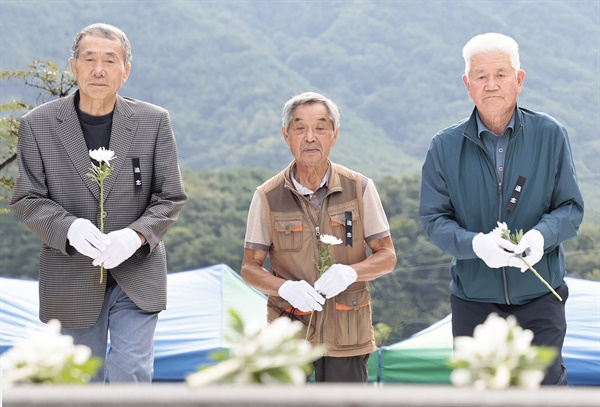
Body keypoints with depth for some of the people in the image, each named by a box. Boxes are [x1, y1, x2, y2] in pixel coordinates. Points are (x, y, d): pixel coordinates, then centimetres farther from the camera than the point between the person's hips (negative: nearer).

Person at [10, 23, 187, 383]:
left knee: (131, 373, -8)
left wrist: (135, 235, -20)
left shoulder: (154, 121, -2)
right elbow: (28, 200, -2)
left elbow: (171, 197, -1)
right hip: (72, 279, 1)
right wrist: (69, 228, -23)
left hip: (137, 274, -1)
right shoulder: (38, 124, -3)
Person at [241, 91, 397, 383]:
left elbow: (387, 257, 4)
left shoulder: (360, 189, 2)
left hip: (347, 335, 1)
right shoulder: (268, 197, 0)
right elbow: (250, 267, 3)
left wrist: (350, 272, -17)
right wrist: (286, 288, -18)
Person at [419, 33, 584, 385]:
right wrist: (475, 243, -22)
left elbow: (571, 207, 2)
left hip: (539, 297, -1)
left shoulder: (550, 135, -1)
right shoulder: (446, 147, 0)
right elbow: (433, 218, -1)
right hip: (473, 300, 1)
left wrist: (543, 234, -21)